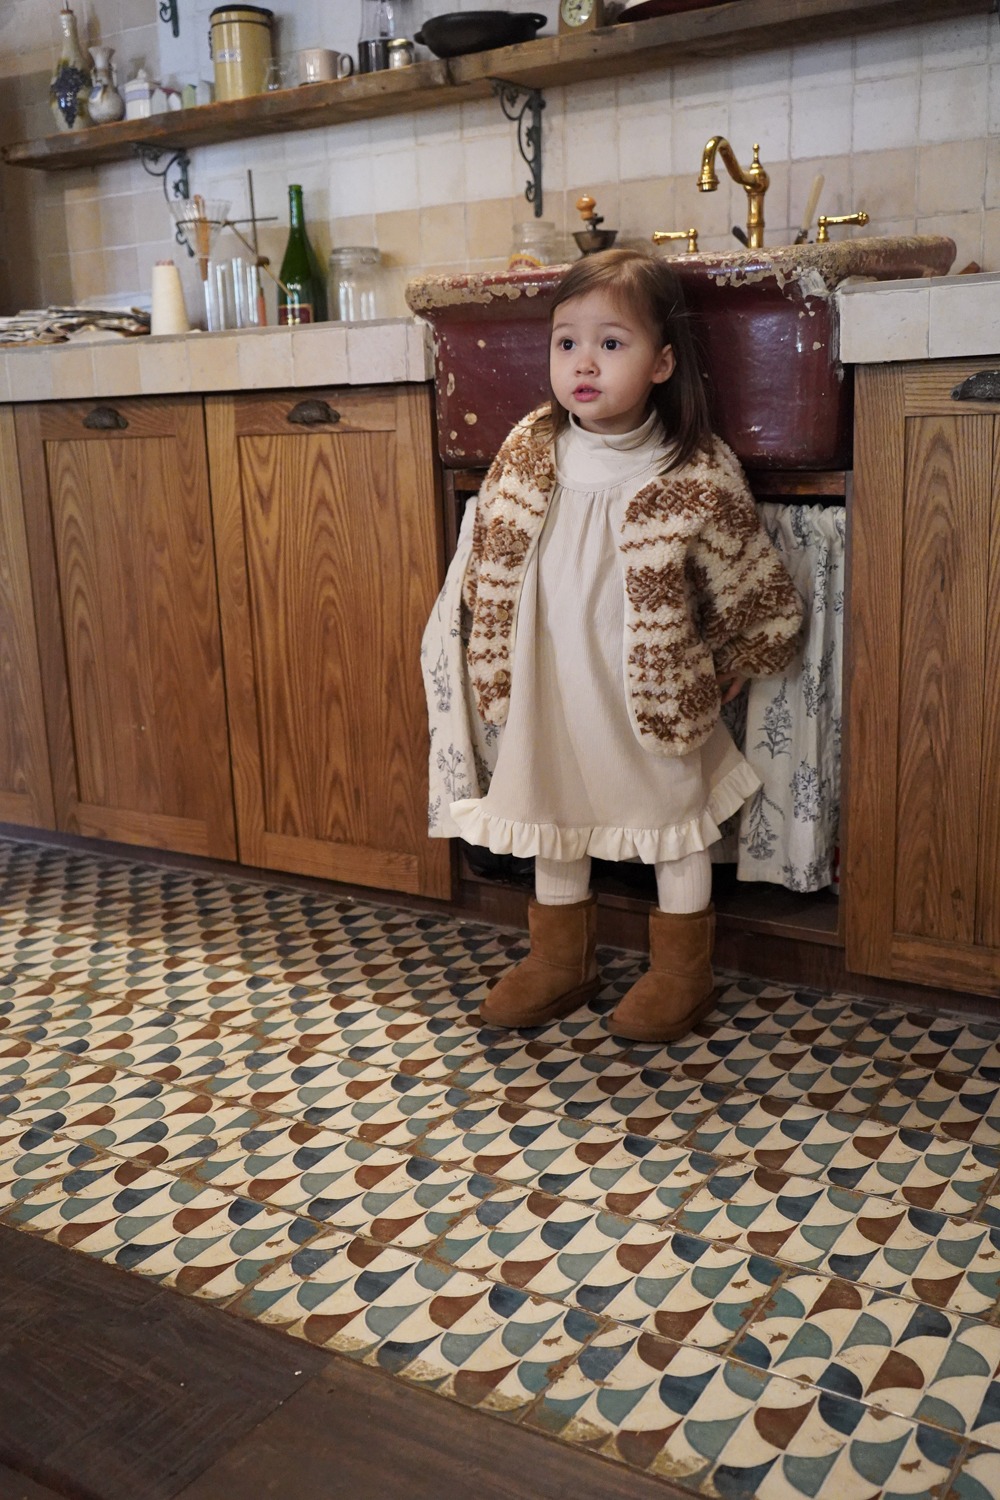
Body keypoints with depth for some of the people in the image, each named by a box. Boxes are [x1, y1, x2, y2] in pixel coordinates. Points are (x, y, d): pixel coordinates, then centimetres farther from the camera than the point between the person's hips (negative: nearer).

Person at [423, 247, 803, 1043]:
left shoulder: (696, 477, -17)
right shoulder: (527, 456, -6)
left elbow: (760, 595, -6)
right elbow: (485, 574, 5)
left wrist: (724, 673, -1)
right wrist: (498, 675, 5)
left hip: (652, 702, -4)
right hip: (548, 698, 4)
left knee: (674, 822, 12)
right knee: (549, 819, 17)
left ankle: (681, 970, 32)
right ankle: (560, 961, 37)